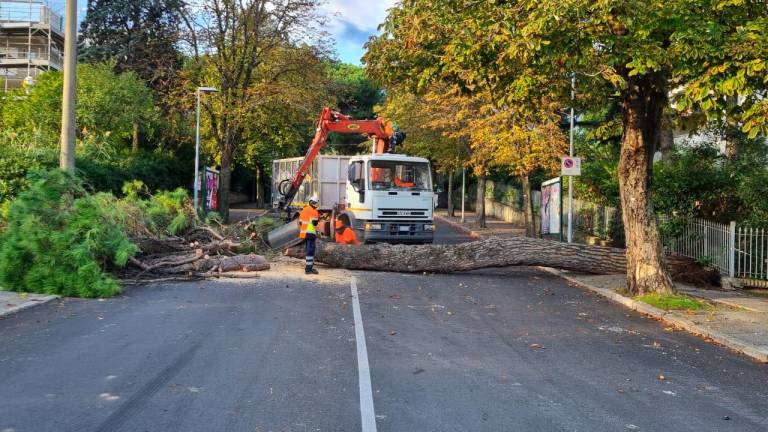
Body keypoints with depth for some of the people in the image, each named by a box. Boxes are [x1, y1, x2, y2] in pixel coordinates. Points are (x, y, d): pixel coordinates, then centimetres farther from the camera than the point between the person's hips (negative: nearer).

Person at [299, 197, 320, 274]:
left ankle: (308, 266, 26)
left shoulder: (303, 210, 18)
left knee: (307, 250, 18)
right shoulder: (314, 211, -9)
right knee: (311, 250, -8)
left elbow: (300, 222, 19)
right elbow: (315, 223, -15)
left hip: (304, 233, 9)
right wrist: (318, 218, 3)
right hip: (311, 233, -9)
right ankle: (309, 268, -11)